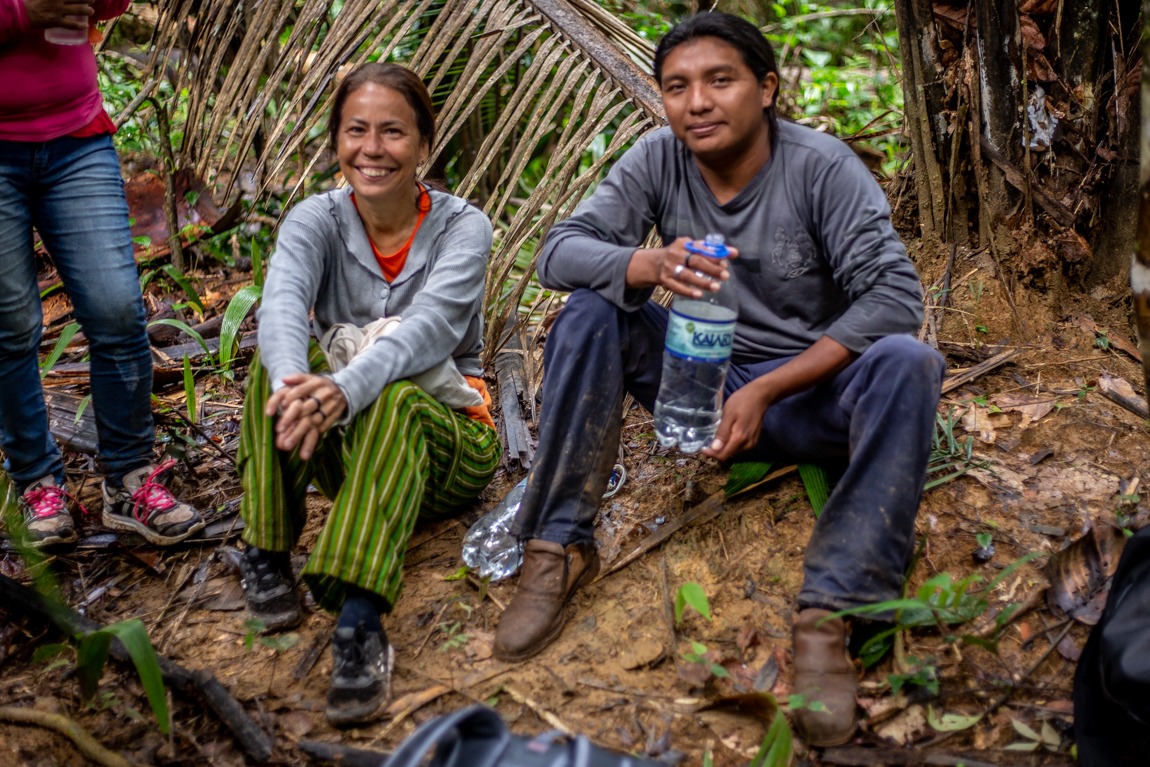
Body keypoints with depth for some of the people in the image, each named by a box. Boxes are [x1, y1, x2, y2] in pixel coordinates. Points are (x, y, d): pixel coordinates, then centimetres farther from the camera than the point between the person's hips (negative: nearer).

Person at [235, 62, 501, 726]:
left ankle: (360, 619, -48)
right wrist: (295, 384, -49)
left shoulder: (463, 227, -9)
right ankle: (268, 552, -20)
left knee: (393, 401, -37)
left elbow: (432, 326, -30)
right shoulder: (316, 220, -2)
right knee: (282, 360, -27)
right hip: (343, 444, 3)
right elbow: (283, 304, -25)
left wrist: (347, 389, -50)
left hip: (447, 435, -2)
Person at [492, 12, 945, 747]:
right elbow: (560, 250, -14)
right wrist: (648, 264, -37)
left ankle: (830, 615, -35)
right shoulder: (658, 160, -7)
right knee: (590, 311, -19)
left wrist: (767, 391, -27)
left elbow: (895, 292, -24)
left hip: (806, 392, -2)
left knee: (907, 363, -32)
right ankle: (560, 548, -16)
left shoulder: (820, 165, -16)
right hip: (698, 377, 3)